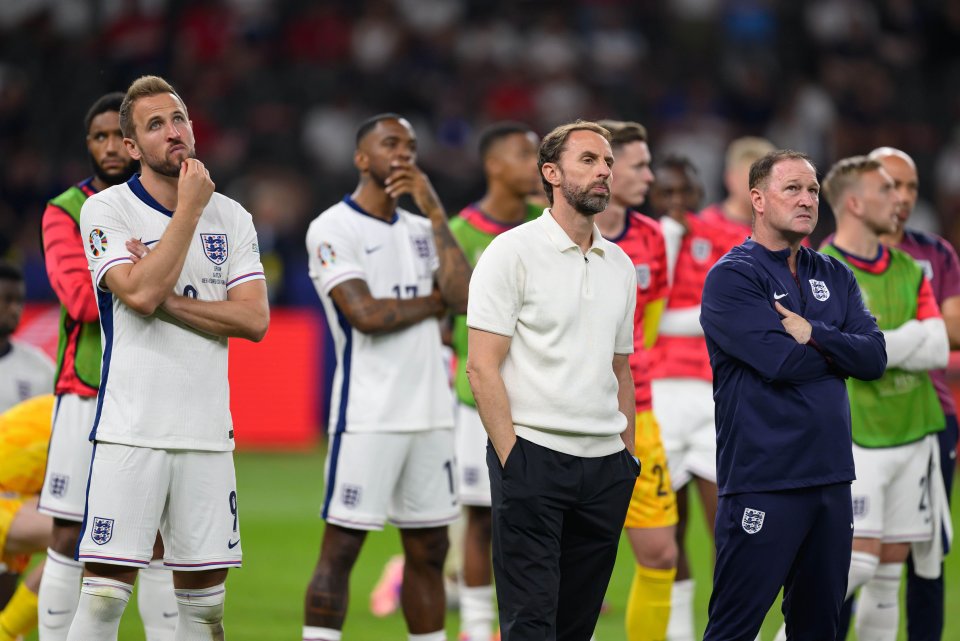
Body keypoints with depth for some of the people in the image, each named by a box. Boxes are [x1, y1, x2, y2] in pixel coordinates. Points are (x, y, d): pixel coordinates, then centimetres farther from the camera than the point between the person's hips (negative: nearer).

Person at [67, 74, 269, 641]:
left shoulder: (231, 217, 10)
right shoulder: (107, 211, -1)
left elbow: (255, 319, -1)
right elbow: (139, 294, -18)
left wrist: (164, 300, -11)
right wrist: (189, 210, -11)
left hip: (208, 433, 4)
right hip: (131, 429, -4)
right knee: (106, 591, -10)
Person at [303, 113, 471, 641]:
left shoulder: (421, 230, 15)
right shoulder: (333, 229, -6)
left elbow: (463, 298, -2)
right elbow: (367, 315, -18)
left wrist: (434, 212, -3)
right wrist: (433, 302, -3)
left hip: (429, 413, 7)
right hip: (367, 415, -7)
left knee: (428, 549, 10)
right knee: (341, 546, -7)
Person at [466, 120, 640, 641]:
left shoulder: (620, 265, 14)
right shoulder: (513, 252, -4)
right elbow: (481, 367, -9)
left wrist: (628, 454, 12)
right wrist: (511, 457, -14)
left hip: (605, 464, 6)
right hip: (534, 456, -6)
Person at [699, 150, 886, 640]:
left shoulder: (834, 277, 13)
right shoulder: (731, 278, -6)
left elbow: (875, 357, 1)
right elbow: (780, 361, -18)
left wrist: (814, 334, -15)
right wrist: (841, 348, -1)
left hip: (831, 479, 6)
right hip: (763, 483, -6)